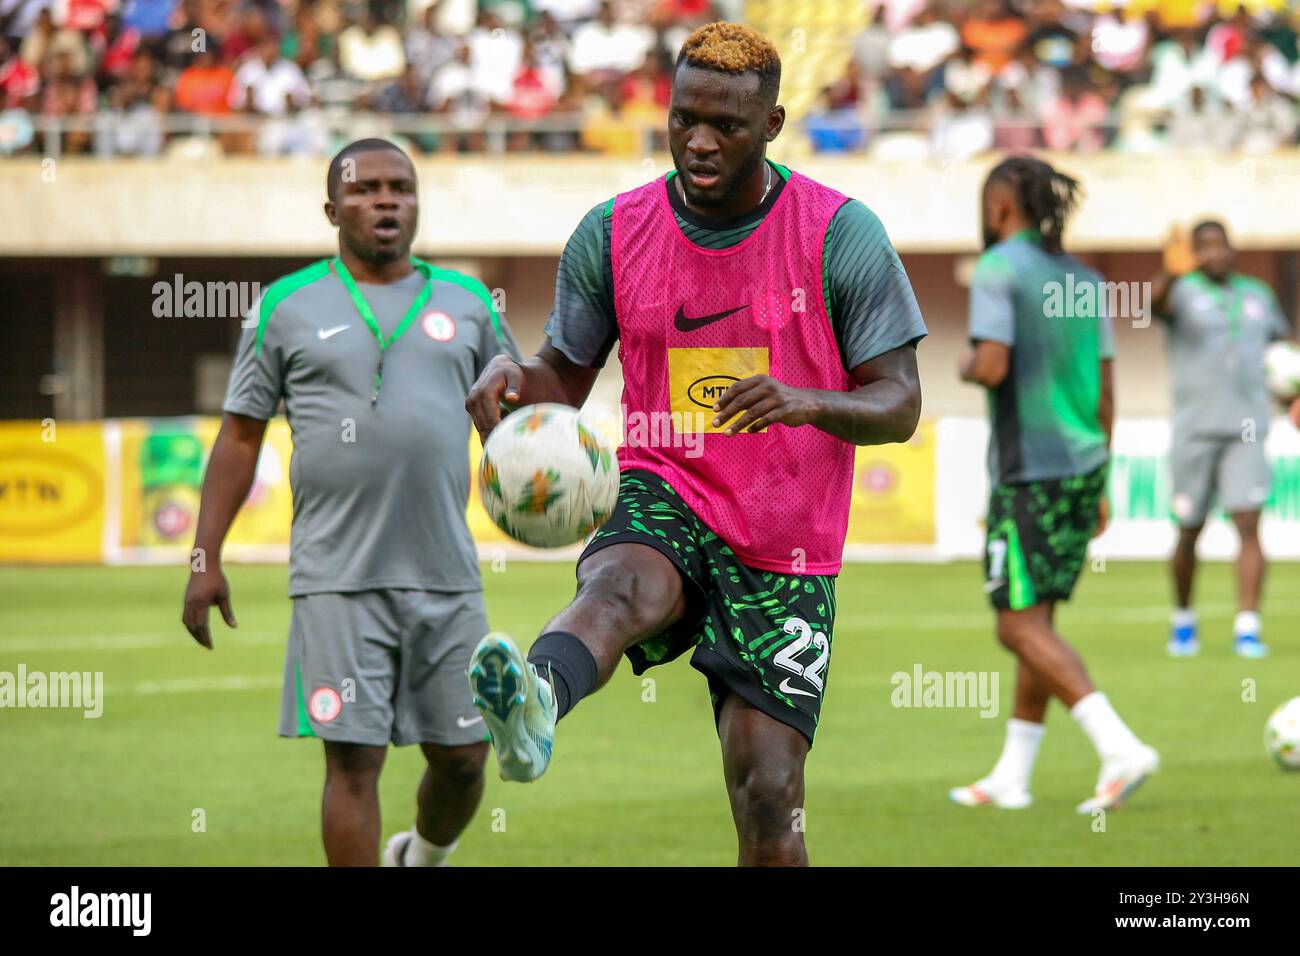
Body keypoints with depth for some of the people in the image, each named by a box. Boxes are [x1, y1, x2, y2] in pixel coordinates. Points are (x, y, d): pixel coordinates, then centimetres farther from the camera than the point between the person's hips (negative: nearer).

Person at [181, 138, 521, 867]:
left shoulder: (466, 303, 12)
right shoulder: (288, 308, 6)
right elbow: (240, 435, 8)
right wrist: (205, 559, 3)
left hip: (448, 577, 3)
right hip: (339, 580, -3)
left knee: (463, 758, 7)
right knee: (353, 760, -7)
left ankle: (424, 856, 37)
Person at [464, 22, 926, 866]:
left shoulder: (842, 235, -5)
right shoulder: (614, 233, 3)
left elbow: (899, 406, -4)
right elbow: (567, 376, 14)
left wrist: (808, 402, -26)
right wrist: (511, 377, -11)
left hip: (786, 551, 0)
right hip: (665, 502, 0)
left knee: (769, 804, -6)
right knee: (620, 585, -38)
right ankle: (533, 708, -72)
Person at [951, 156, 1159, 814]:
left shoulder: (999, 270, -10)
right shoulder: (1083, 279, 12)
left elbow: (992, 366, -21)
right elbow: (1105, 391, 12)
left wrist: (966, 365, 3)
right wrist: (1099, 485, 18)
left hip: (1028, 472, -8)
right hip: (1083, 464, 8)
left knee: (1021, 625, -7)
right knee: (1037, 619, 13)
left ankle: (1120, 748, -21)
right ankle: (1011, 777, 17)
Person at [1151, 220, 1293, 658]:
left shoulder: (1257, 296, 15)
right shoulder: (1183, 292, 1)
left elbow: (1283, 340, 31)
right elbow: (1155, 302, -24)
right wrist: (1171, 273, -47)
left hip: (1246, 430, 2)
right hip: (1195, 431, -2)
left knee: (1248, 524, -12)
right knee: (1188, 533, 5)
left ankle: (1247, 627, -13)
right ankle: (1183, 619, 26)